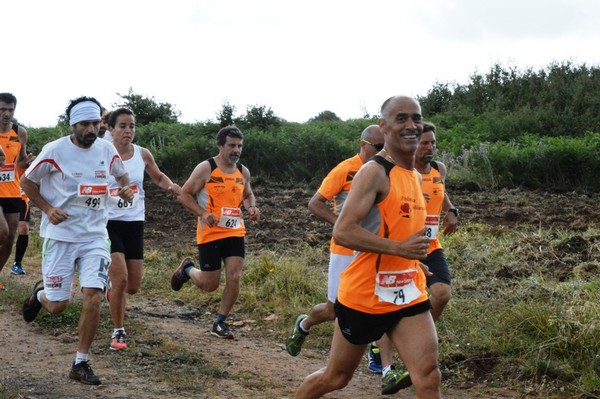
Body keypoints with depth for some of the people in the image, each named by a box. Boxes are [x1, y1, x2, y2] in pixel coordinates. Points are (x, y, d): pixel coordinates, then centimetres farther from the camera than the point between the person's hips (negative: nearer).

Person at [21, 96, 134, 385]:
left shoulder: (107, 150, 1)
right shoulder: (55, 150, -10)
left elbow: (122, 175, 20)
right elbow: (28, 181, 3)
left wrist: (125, 189, -2)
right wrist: (47, 209, -10)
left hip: (95, 236, 2)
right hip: (60, 235, -2)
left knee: (93, 297, -12)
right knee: (57, 305, 1)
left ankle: (81, 364, 3)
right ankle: (39, 295, 40)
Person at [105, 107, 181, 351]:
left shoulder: (143, 155, 1)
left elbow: (158, 177, 19)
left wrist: (171, 187, -1)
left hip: (134, 224, 4)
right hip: (108, 223, -4)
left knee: (133, 287, 5)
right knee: (120, 280, -15)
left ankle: (112, 284, 42)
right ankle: (118, 332, 5)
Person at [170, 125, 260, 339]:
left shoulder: (243, 172, 7)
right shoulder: (205, 168, -9)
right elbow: (184, 195, -6)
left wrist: (251, 207, 1)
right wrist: (203, 213, -20)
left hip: (235, 233, 4)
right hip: (210, 234, -4)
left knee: (234, 278, -7)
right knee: (210, 284, 1)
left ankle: (220, 323, 9)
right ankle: (187, 269, 35)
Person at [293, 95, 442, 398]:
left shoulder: (415, 176, 11)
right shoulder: (375, 172, -16)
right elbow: (342, 232, -25)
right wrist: (400, 248, -28)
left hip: (409, 295, 6)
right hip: (364, 295, -6)